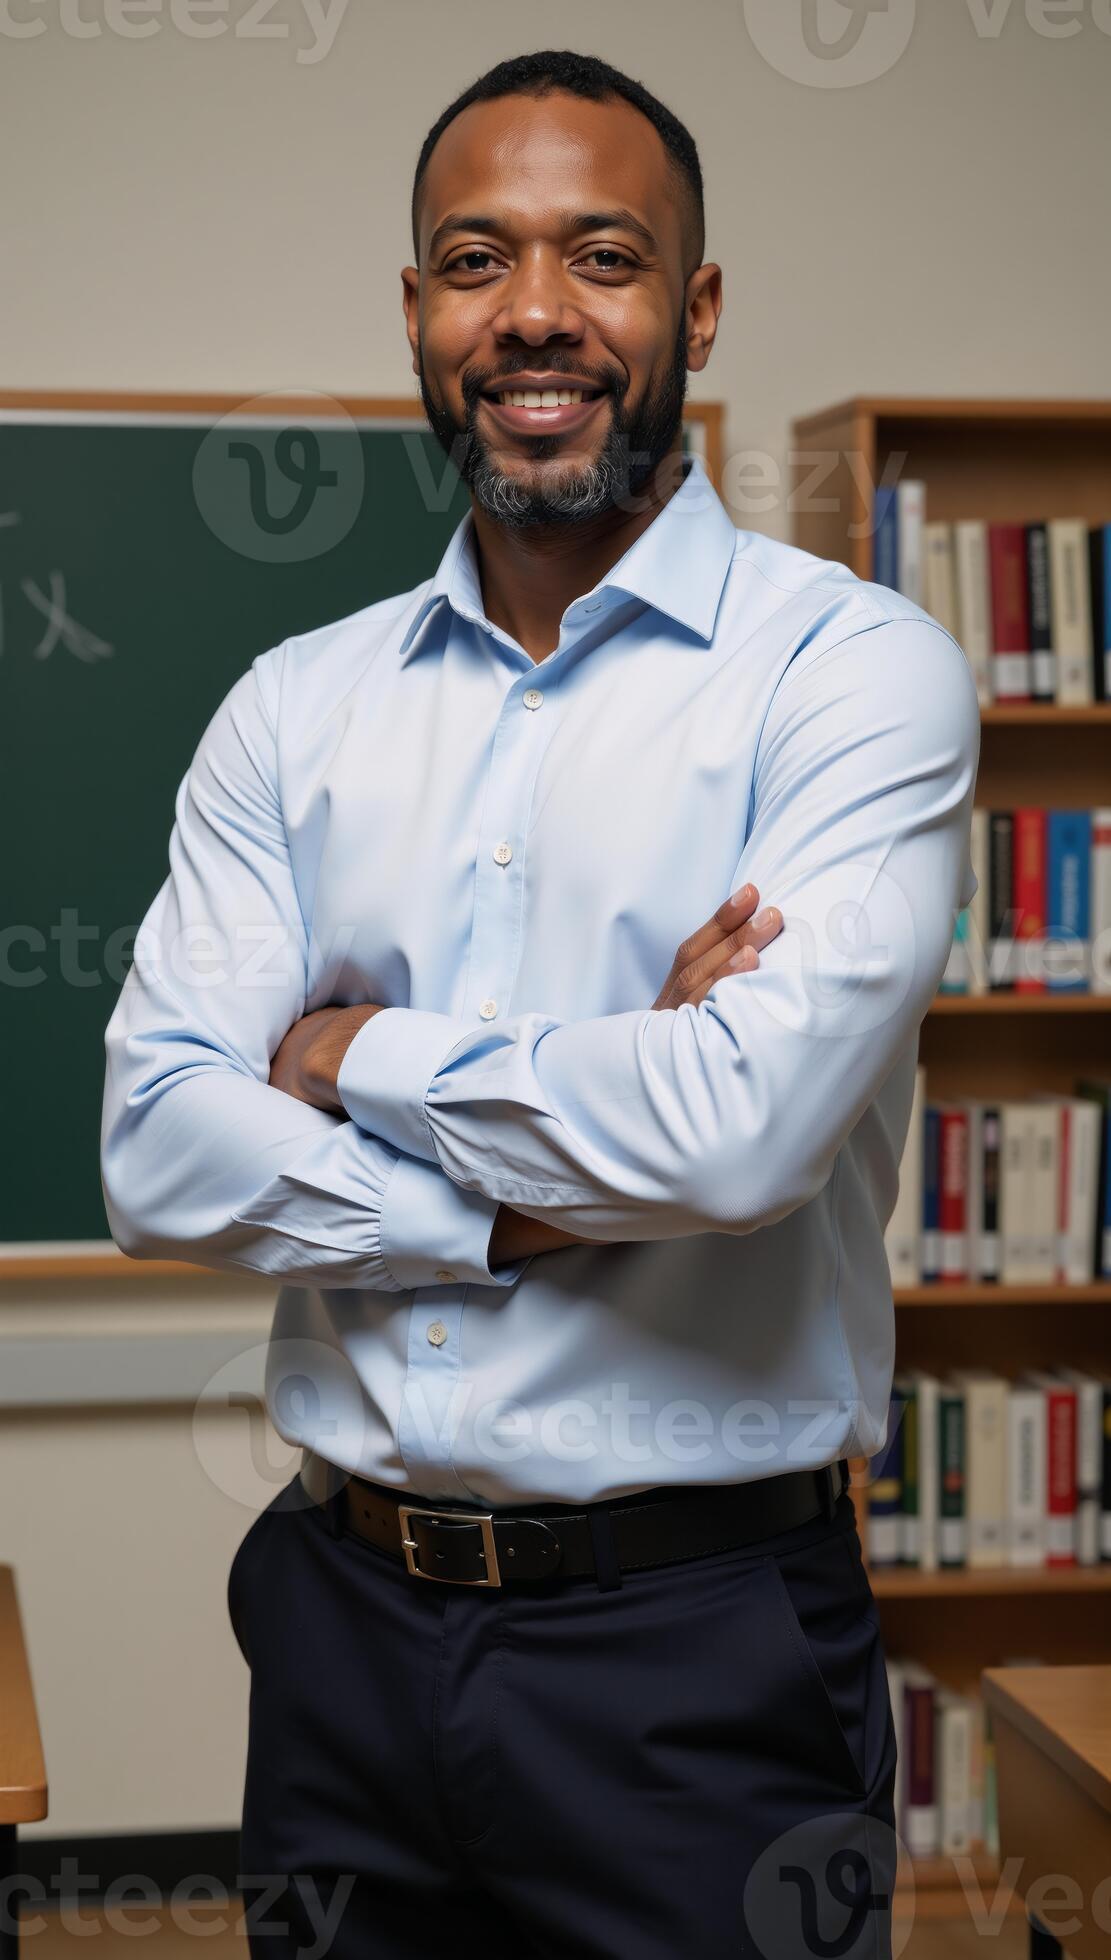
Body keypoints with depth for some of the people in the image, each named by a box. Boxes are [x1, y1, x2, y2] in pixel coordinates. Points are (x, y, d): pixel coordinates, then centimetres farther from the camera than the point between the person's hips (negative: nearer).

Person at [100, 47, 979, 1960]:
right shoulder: (294, 708, 6)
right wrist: (537, 1205, -15)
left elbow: (750, 1120, -22)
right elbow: (156, 1157, -3)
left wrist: (359, 1055, -9)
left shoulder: (854, 668, -8)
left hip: (695, 1654, -3)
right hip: (343, 1625, 4)